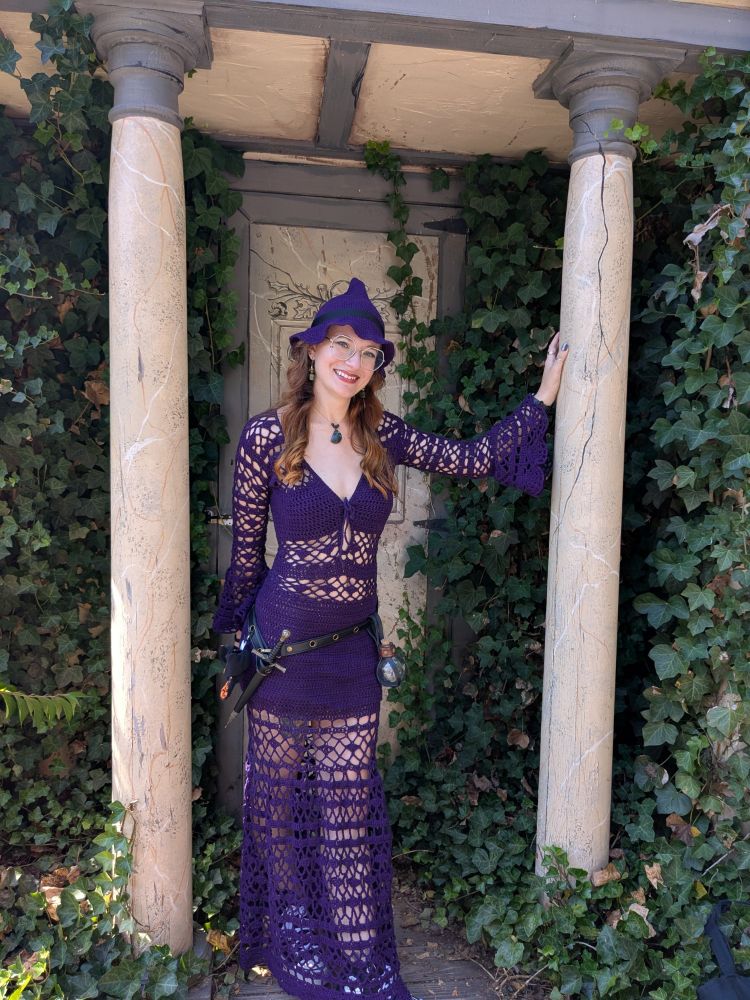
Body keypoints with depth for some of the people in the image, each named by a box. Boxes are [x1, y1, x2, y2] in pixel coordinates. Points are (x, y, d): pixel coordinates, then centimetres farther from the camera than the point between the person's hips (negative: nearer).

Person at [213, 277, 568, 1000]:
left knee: (351, 808, 11)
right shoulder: (267, 436, -10)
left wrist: (544, 395, 7)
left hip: (351, 649, 3)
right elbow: (244, 552, -2)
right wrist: (237, 642, 6)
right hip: (282, 645, -2)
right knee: (282, 802, 14)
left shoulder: (381, 436, 1)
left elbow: (477, 459, 7)